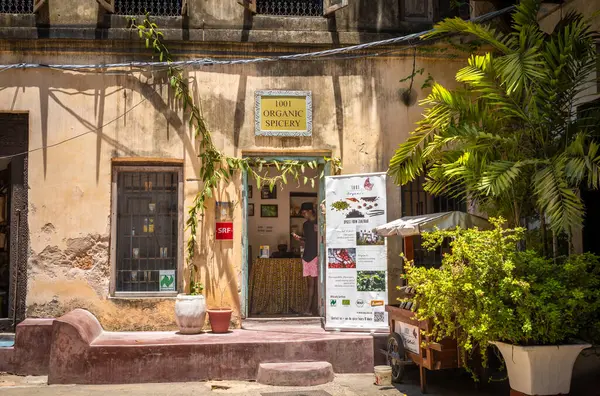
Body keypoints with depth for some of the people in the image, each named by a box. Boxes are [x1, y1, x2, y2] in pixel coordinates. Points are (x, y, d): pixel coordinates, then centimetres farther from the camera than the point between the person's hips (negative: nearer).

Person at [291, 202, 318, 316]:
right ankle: (309, 307, 4)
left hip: (316, 255, -6)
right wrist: (299, 239, 4)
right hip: (307, 255, 6)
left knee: (316, 282, -3)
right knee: (310, 283, 6)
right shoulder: (305, 225, 16)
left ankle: (312, 307, -3)